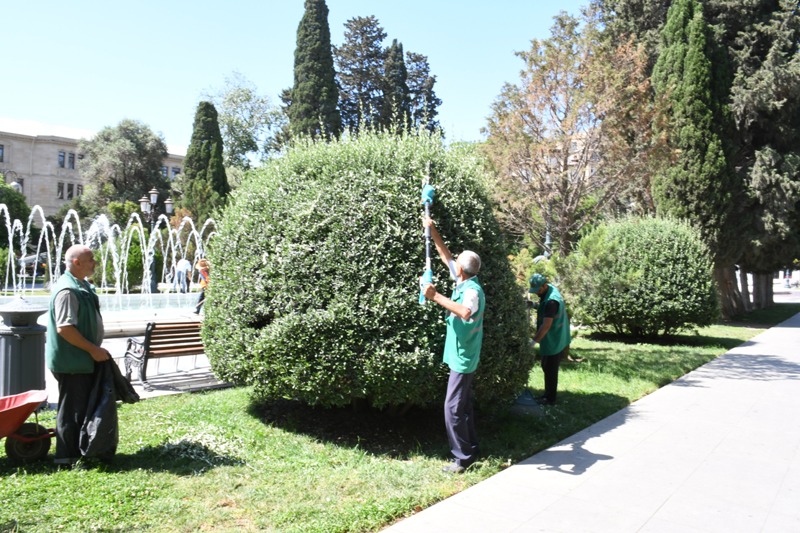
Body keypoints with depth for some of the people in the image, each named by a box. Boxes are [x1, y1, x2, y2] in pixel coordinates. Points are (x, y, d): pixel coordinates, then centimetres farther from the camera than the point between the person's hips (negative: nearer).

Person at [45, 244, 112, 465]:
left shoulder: (82, 285, 11)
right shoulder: (67, 290, -22)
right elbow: (64, 328, -28)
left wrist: (95, 350, 18)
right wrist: (93, 349, -23)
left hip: (83, 360, 10)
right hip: (71, 362, -10)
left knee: (84, 406, 17)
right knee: (72, 409, 0)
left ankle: (81, 450, 29)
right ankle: (67, 455, 11)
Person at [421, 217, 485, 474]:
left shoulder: (472, 289, -21)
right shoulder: (464, 281, 5)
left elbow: (465, 312, -43)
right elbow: (445, 256, 17)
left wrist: (436, 296, -39)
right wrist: (432, 230, 17)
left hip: (463, 357, -10)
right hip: (463, 356, 10)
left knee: (453, 407, -7)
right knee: (463, 405, 16)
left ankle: (463, 457, 1)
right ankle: (471, 450, 27)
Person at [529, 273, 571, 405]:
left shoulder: (551, 301, -29)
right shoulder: (550, 290, 3)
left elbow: (546, 326, -29)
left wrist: (534, 341, -22)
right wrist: (537, 306, 2)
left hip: (554, 342, -10)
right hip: (552, 339, 10)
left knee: (550, 370, 3)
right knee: (546, 367, 19)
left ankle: (550, 399, 15)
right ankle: (548, 394, 32)